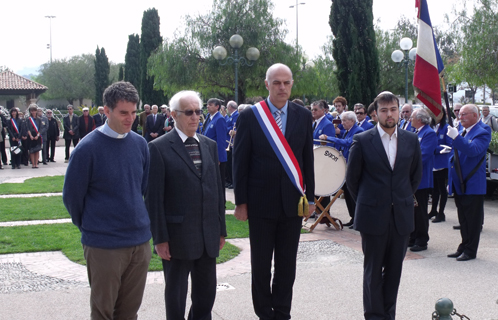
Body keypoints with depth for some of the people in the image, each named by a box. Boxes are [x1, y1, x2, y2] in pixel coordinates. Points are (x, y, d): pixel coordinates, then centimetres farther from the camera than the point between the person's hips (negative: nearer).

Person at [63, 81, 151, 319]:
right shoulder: (88, 148, -12)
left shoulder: (139, 144, 3)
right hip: (104, 246, -4)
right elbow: (72, 196, -3)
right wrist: (89, 227, 6)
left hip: (140, 242, 4)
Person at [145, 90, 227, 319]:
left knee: (206, 293, 14)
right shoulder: (159, 148, -7)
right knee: (176, 294, 9)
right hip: (178, 236, -5)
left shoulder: (210, 145, 11)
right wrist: (160, 238, -12)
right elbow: (154, 197, -9)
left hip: (209, 236, 5)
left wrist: (221, 229, 10)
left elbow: (217, 189, 12)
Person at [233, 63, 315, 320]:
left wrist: (310, 196, 6)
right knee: (260, 264, 10)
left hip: (292, 201, 2)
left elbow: (307, 160, 6)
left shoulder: (303, 116, 3)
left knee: (287, 265, 10)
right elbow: (240, 162, -4)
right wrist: (241, 201, -6)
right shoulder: (249, 116, -5)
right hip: (261, 201, -2)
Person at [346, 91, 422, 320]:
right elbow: (352, 178, 2)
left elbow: (416, 175, 16)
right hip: (373, 216, -3)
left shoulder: (411, 140, 4)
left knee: (394, 269, 10)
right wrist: (365, 202, 6)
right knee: (373, 269, 6)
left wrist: (404, 198, 13)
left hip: (402, 216, 3)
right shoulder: (362, 141, -6)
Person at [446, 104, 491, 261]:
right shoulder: (462, 132, 15)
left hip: (473, 185, -8)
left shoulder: (482, 133, -10)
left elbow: (473, 150, -28)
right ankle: (463, 247, 23)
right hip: (460, 184, 8)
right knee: (463, 219, 14)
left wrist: (456, 137, -33)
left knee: (472, 220, 0)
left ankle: (470, 251, 6)